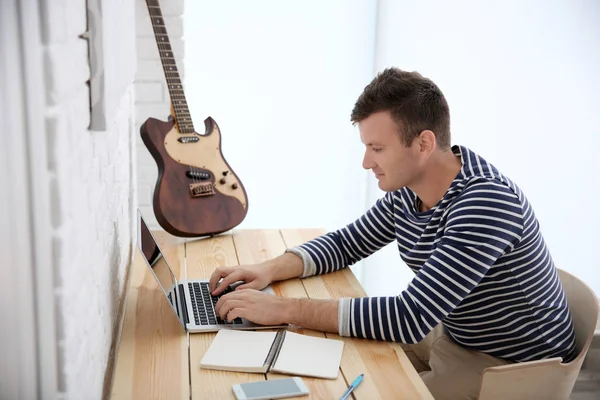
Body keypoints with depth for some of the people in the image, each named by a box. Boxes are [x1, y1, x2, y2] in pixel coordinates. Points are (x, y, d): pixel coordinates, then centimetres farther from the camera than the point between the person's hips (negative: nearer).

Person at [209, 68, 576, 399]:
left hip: (515, 366, -7)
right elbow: (347, 243, 9)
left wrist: (285, 309, -33)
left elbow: (411, 317, -35)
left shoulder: (486, 204, -31)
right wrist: (271, 270, -9)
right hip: (448, 337, 7)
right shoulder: (406, 191, -6)